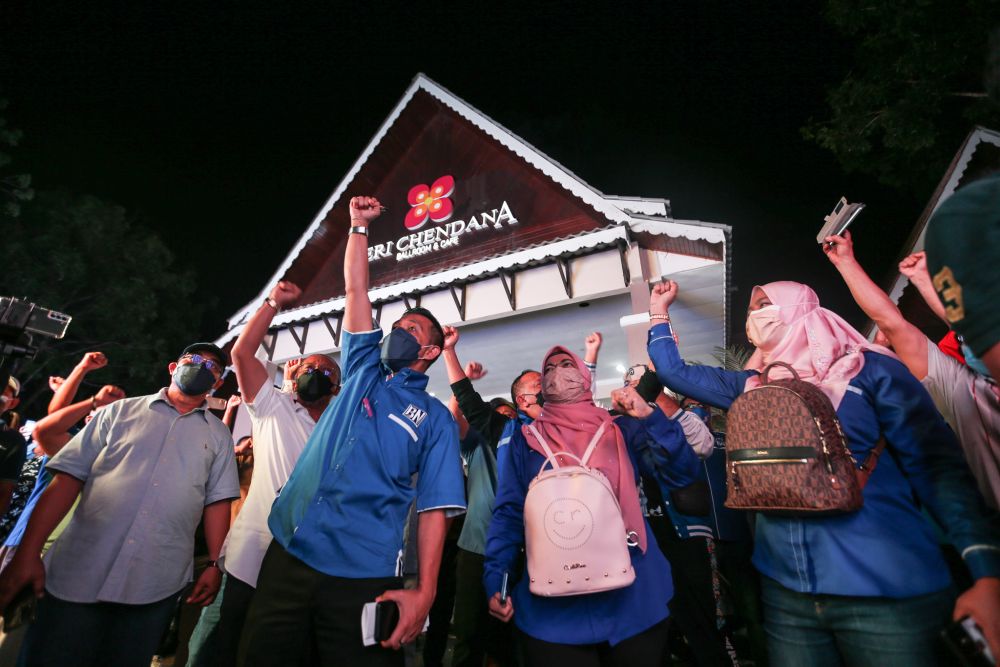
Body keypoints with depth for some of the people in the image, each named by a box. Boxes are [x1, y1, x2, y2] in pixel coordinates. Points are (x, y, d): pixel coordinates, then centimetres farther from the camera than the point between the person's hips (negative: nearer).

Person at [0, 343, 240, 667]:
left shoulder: (219, 435, 7)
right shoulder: (121, 411, 6)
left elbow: (217, 501, 4)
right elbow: (68, 477, 2)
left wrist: (215, 564, -2)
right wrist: (28, 553, -5)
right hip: (78, 573, 0)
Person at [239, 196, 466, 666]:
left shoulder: (436, 419, 1)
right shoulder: (363, 371, 11)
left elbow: (434, 508, -4)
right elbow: (355, 289, 11)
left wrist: (424, 590, -13)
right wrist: (360, 225, 11)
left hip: (361, 576, -3)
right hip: (289, 554, 4)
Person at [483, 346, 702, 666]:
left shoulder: (621, 430, 4)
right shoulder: (525, 440, 5)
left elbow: (683, 472, -4)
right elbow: (508, 514, 3)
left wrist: (649, 416, -16)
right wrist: (495, 579, -7)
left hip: (632, 595, 1)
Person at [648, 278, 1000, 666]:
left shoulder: (868, 369, -4)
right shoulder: (750, 387, 7)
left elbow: (939, 468, -6)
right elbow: (674, 372, 11)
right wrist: (660, 310, 11)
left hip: (886, 589, -4)